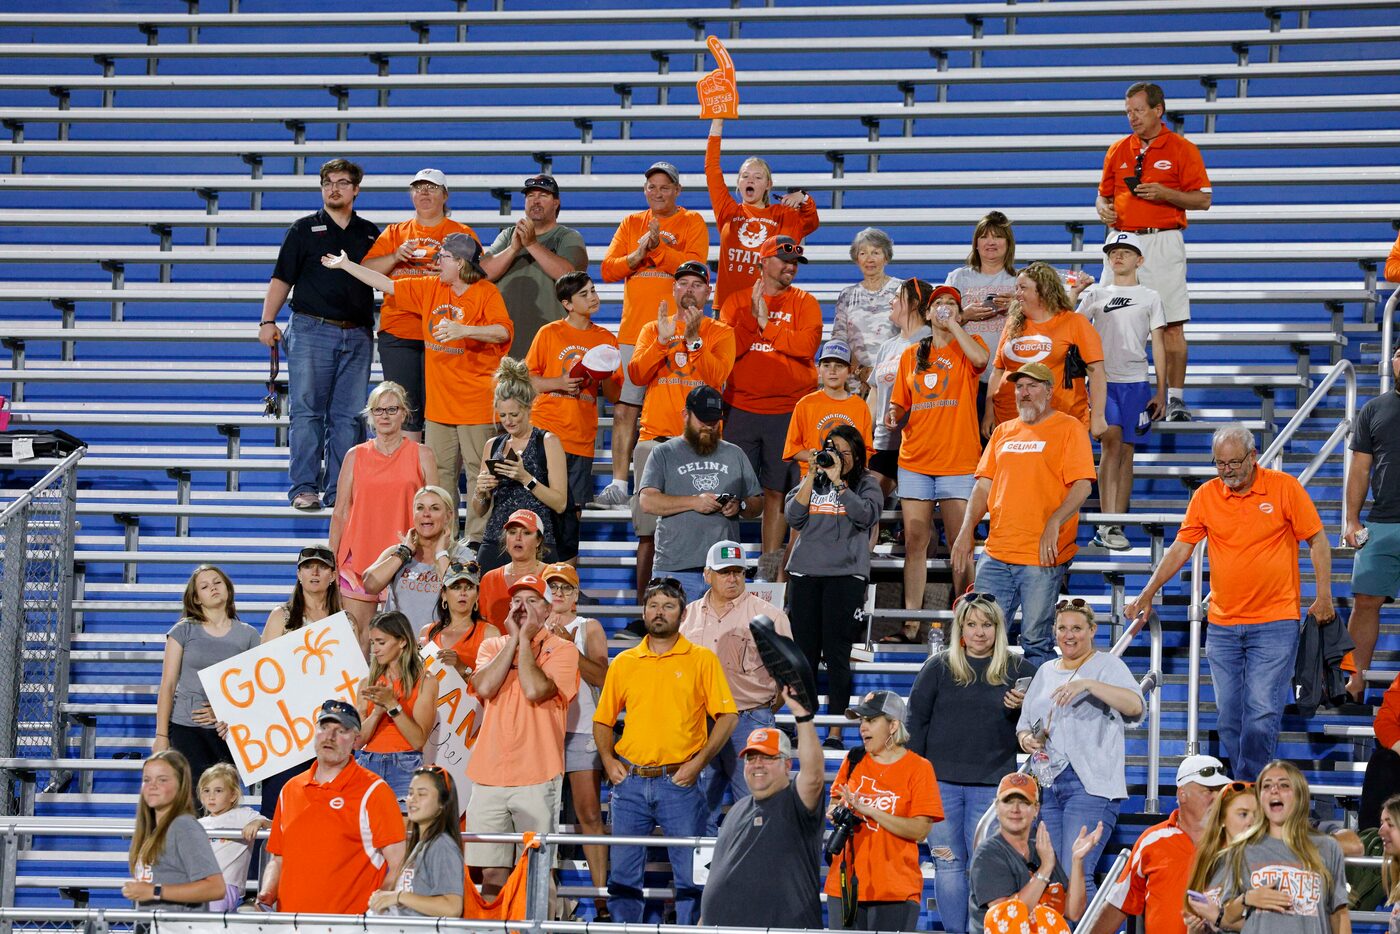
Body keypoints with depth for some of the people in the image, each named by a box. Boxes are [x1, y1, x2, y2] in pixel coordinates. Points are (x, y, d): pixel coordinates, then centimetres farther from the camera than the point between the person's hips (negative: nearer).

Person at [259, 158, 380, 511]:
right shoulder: (304, 229, 7)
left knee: (348, 415, 0)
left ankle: (339, 490, 4)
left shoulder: (370, 234, 15)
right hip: (312, 332, -3)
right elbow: (281, 278, 3)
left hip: (357, 335, 3)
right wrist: (267, 320, -6)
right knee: (307, 411, -5)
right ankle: (304, 488, -3)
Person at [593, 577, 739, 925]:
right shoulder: (624, 663, 11)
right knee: (623, 872, 4)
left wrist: (699, 762, -9)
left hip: (679, 782, -3)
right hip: (630, 780, 3)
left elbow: (728, 716, -1)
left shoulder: (702, 659, 2)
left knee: (690, 873, -3)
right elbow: (603, 720, 17)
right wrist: (609, 761, 2)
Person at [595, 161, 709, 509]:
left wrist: (657, 247, -17)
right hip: (633, 330, 3)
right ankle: (618, 484, 1)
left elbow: (695, 266, -10)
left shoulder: (692, 223, 5)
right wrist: (638, 254, -8)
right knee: (624, 410, -1)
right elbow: (608, 270, 8)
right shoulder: (631, 224, 16)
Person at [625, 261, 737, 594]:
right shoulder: (653, 329, 16)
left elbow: (717, 378, -7)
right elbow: (637, 375, 1)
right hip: (655, 438, 2)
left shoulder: (720, 333, 11)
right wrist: (663, 341, -11)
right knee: (648, 531, -2)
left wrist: (693, 339, -14)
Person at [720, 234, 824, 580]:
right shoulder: (737, 301, 8)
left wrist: (766, 324, -11)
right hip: (741, 408, 1)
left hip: (787, 411, -1)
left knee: (776, 490, 1)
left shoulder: (804, 303, 5)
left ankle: (768, 570, 7)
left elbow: (808, 344, -12)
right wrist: (752, 316, -13)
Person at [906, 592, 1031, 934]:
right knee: (948, 864, 1)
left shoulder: (1017, 669, 6)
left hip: (992, 785, -1)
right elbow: (916, 720, 7)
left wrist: (1022, 708, -11)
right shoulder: (938, 668, 6)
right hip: (941, 781, 1)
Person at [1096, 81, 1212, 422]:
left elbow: (1203, 200, -1)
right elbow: (1103, 195, 21)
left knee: (1171, 324, -5)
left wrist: (1165, 194, -15)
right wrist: (1103, 208, -2)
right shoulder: (1117, 150, 13)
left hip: (1162, 241, -4)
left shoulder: (1182, 149, 1)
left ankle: (1175, 397, -2)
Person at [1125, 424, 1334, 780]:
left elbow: (1317, 541, 2)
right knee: (1228, 716, 3)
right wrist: (1146, 595, 0)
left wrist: (1324, 597, -3)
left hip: (1275, 622, -3)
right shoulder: (1206, 495, 4)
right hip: (1222, 625, 3)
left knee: (1262, 713, -12)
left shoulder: (1284, 487, -3)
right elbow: (1180, 549, 7)